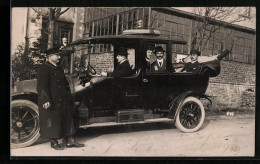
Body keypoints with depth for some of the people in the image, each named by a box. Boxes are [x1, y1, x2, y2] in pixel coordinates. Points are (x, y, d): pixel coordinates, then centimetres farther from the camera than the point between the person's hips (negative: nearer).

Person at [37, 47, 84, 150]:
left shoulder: (59, 69, 17)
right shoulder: (44, 68, -10)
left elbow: (65, 84, 23)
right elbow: (42, 86, -18)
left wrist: (68, 97, 19)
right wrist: (46, 100, -24)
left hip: (63, 101, 9)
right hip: (51, 101, -8)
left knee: (68, 119, 11)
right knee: (52, 121, 2)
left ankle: (69, 141, 20)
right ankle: (54, 142, 16)